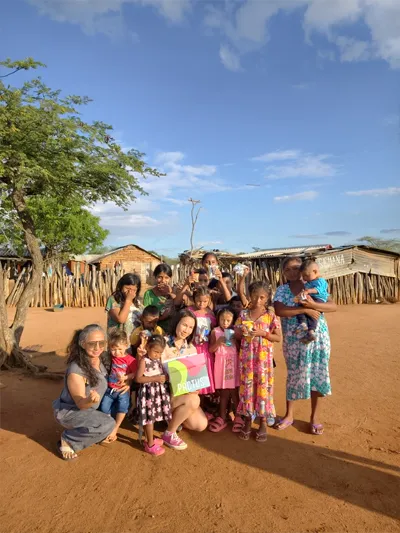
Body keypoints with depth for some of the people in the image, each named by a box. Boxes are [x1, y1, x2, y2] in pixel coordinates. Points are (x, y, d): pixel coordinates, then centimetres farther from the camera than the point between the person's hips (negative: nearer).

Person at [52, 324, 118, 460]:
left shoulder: (101, 359, -12)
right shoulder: (75, 371, -32)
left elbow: (103, 386, 7)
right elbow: (81, 404, -25)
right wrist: (91, 400, -46)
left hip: (86, 409, 7)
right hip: (68, 411, -7)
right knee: (108, 425, -27)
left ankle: (74, 431, 25)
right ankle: (68, 440, -4)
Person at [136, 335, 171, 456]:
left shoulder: (159, 359, 5)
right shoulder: (144, 360, -16)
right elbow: (138, 378, -21)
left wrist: (165, 377, -1)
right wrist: (156, 378, -25)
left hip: (159, 391, 7)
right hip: (148, 392, -7)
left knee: (153, 416, 18)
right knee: (149, 417, 2)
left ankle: (150, 439, 33)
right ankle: (150, 444, 14)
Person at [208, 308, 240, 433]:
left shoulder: (235, 332, 2)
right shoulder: (215, 332, 0)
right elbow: (211, 350, -1)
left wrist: (235, 340, -14)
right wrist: (218, 342, -17)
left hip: (234, 362, 0)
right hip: (221, 363, 0)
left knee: (234, 392, 3)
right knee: (223, 393, 8)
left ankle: (238, 418, 16)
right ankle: (222, 418, 21)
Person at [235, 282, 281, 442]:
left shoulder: (270, 315, -4)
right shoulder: (243, 314, 2)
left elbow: (278, 337, -4)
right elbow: (236, 335, 8)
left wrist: (263, 333, -18)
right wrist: (242, 332, -14)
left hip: (263, 357, -2)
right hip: (246, 356, 2)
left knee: (263, 386, 4)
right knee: (247, 386, 7)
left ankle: (263, 422, 19)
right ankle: (248, 419, 23)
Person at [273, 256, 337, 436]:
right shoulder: (282, 290, -2)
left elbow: (333, 306, -7)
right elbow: (279, 311, -19)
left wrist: (313, 304, -24)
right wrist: (304, 309, -24)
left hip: (318, 338, 1)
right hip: (294, 340, -1)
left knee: (318, 376, 7)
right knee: (294, 376, 9)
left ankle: (314, 418, 24)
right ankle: (289, 415, 27)